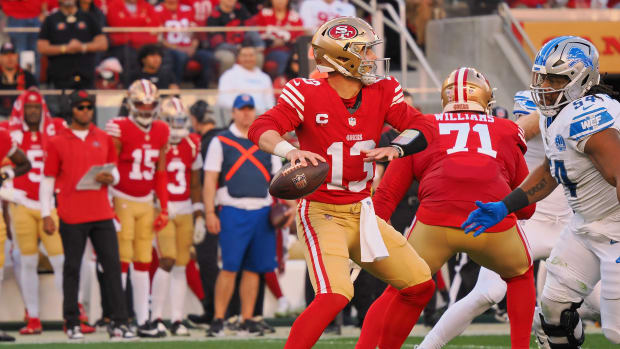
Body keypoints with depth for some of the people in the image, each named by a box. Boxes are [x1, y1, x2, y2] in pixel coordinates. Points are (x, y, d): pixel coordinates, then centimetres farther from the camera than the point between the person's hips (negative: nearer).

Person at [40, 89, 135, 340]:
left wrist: (110, 178, -5)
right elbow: (47, 180, 2)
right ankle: (72, 324, 6)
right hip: (72, 216, -3)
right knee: (72, 269, 1)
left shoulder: (104, 139, 12)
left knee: (113, 265, -2)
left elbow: (115, 173, 19)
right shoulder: (57, 142, 1)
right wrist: (46, 215, -4)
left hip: (102, 213, 3)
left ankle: (119, 322, -2)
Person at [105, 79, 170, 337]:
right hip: (122, 201, -5)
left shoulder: (161, 132, 6)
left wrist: (164, 208, 11)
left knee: (143, 263, 8)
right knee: (122, 261, -6)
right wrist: (107, 208, -12)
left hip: (146, 203, 6)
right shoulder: (120, 130, -11)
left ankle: (143, 318, 12)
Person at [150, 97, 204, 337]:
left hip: (185, 212, 5)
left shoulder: (192, 146, 8)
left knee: (181, 266, 6)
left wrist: (199, 216, 11)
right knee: (167, 261, -16)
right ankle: (156, 317, -8)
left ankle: (177, 319, 10)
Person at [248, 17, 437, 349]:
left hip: (361, 213, 7)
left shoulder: (380, 94, 2)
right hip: (322, 213, -7)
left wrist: (394, 150, -24)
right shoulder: (308, 95, -15)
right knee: (335, 295, -27)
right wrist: (290, 151, -45)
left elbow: (423, 127, -3)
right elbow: (261, 129, -24)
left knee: (420, 286, 10)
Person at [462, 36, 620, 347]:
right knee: (555, 305, 10)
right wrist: (504, 207, 14)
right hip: (587, 225, 10)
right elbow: (550, 171, 20)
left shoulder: (587, 116, -27)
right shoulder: (557, 114, 6)